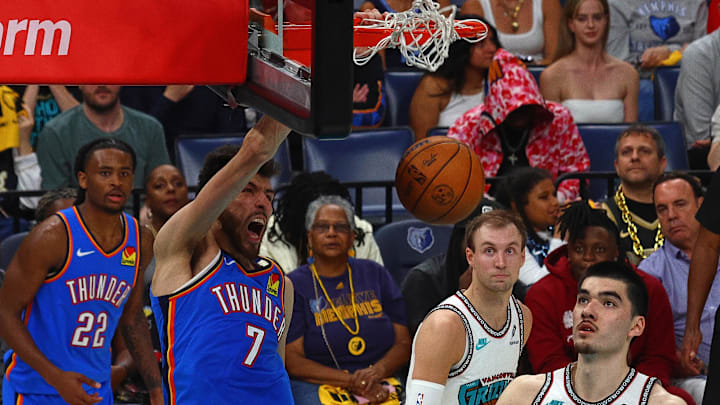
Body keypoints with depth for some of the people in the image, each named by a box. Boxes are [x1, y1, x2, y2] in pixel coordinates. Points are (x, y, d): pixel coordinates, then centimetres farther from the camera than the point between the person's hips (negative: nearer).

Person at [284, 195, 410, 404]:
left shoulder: (376, 274, 16)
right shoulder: (294, 285, 5)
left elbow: (403, 344, 11)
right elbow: (293, 361, -3)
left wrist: (377, 371, -10)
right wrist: (352, 381, -13)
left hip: (381, 385, 3)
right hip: (316, 385, -2)